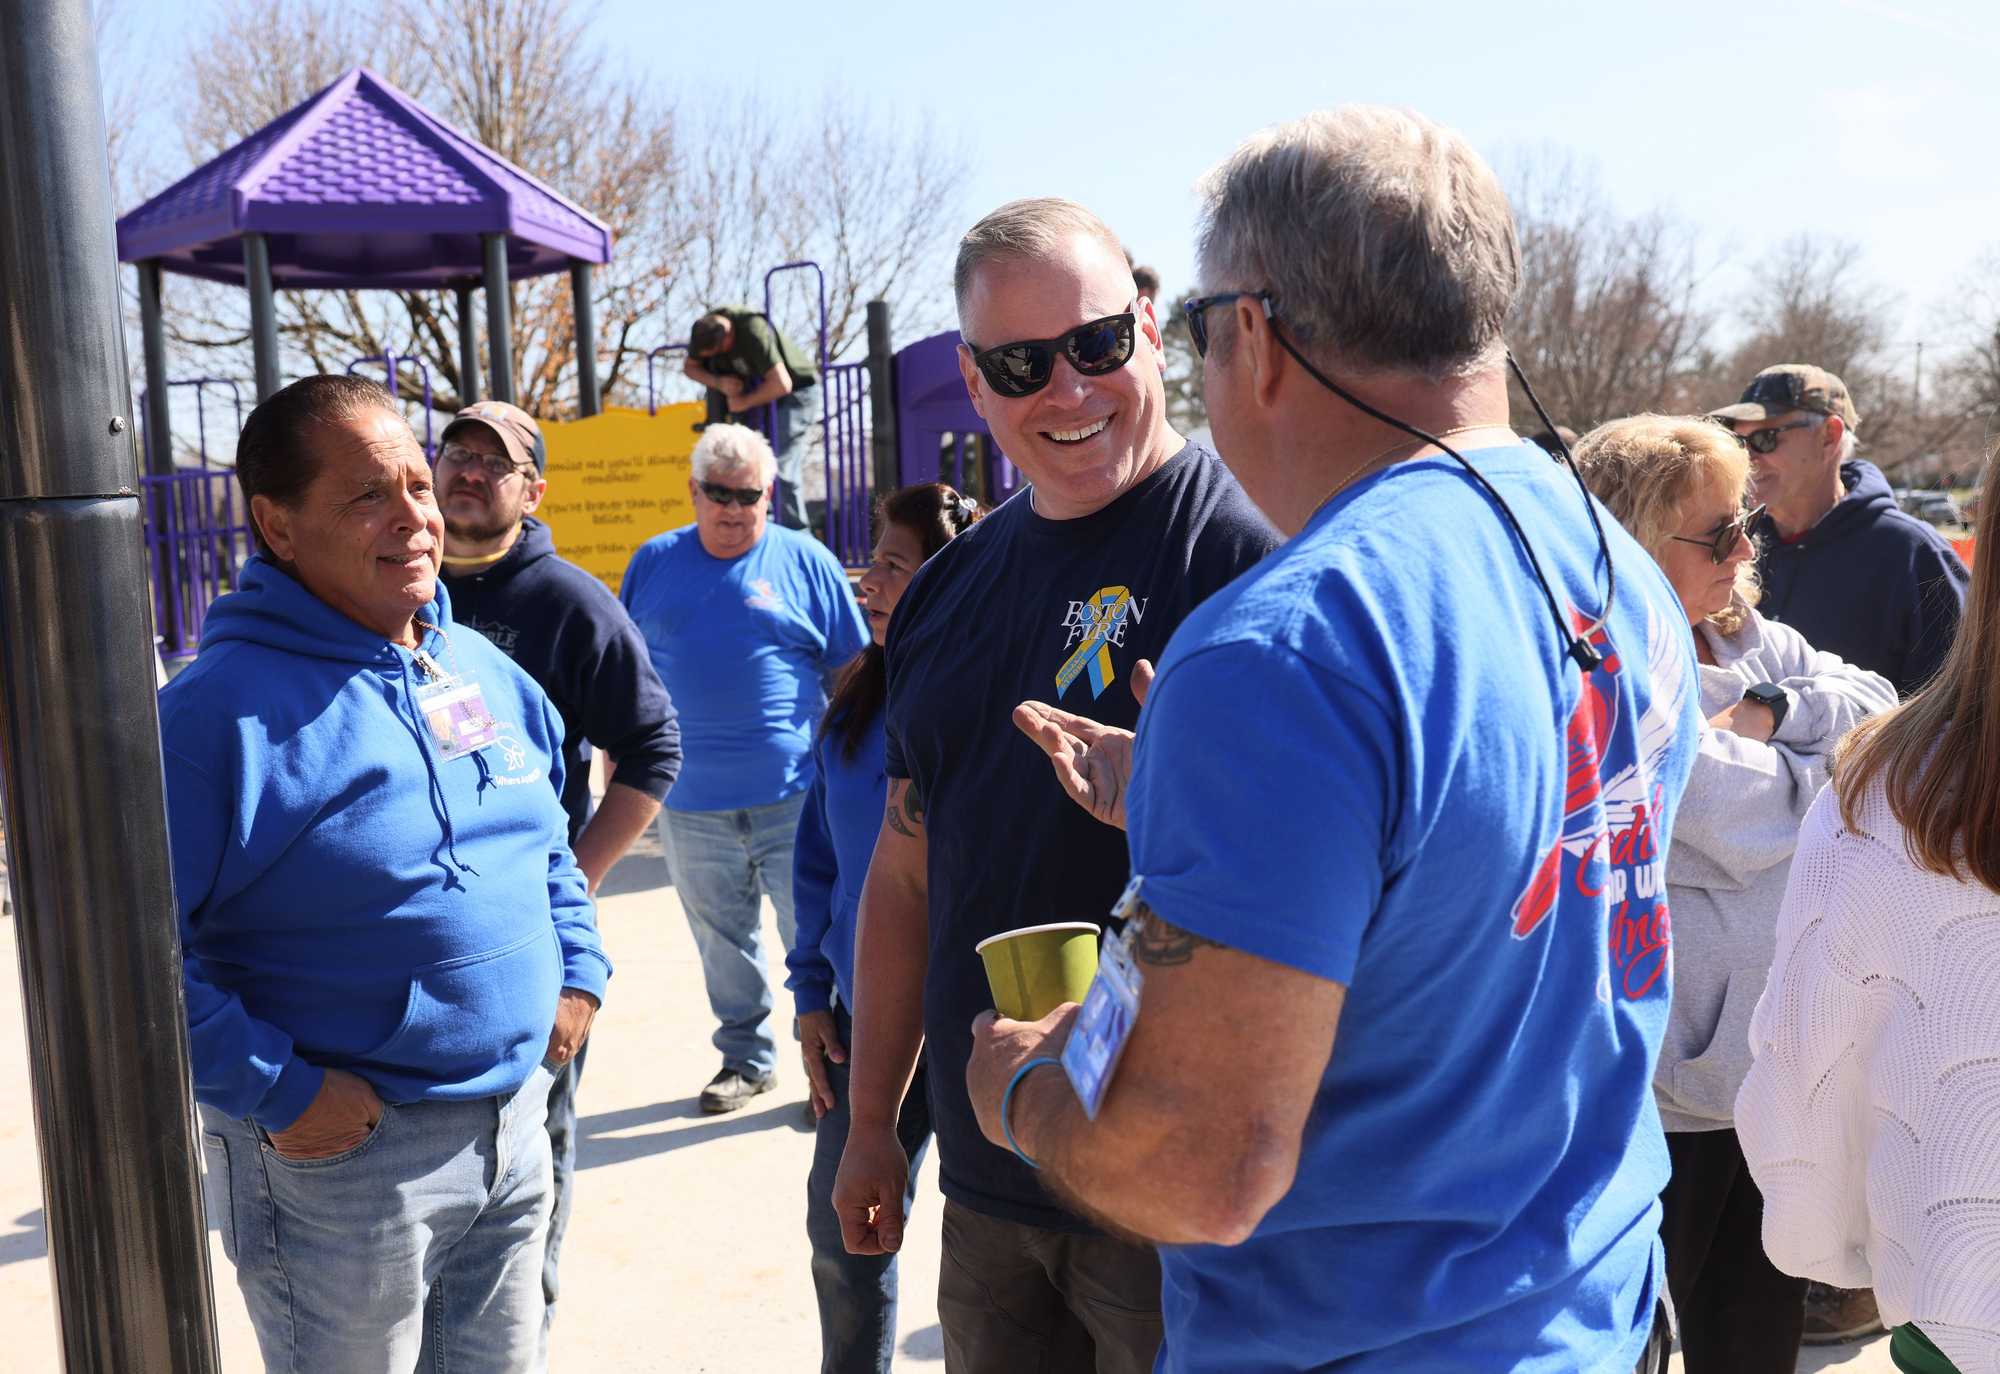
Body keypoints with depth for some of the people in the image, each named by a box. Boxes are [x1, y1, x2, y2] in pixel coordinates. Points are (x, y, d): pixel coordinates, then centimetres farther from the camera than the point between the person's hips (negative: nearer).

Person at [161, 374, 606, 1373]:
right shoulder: (221, 709, -17)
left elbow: (548, 843, 21)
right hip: (341, 1148, -6)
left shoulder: (485, 671, 6)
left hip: (515, 1125, 7)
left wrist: (577, 971, 9)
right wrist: (273, 1092, -20)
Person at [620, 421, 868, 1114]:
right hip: (690, 800, 3)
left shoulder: (806, 561, 1)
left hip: (795, 796, -3)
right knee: (722, 942, 15)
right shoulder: (654, 562, 7)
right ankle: (746, 1057, 31)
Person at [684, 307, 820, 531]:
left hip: (795, 389, -8)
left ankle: (794, 531, -15)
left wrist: (744, 402, -25)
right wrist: (718, 382, -18)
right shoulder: (705, 329, -12)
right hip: (756, 386, 8)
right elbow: (690, 367, 2)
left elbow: (782, 384, -39)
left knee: (781, 465, -18)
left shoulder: (753, 332, -35)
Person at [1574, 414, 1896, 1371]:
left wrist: (1768, 714, -14)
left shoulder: (1759, 644, 9)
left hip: (1780, 1057, 8)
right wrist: (1822, 760, -6)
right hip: (1673, 1076, -8)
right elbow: (1734, 822, -24)